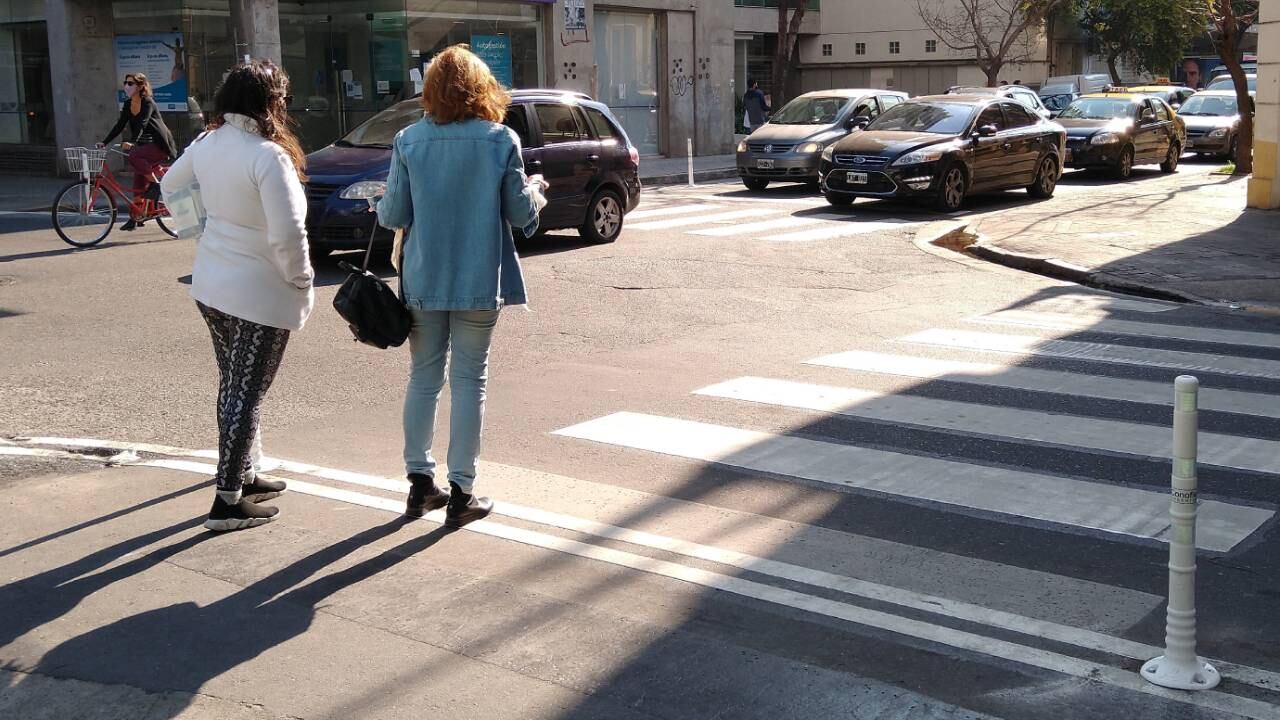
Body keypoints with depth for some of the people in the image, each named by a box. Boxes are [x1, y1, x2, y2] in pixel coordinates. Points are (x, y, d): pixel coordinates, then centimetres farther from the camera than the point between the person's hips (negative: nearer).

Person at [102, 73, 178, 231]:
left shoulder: (148, 103, -15)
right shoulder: (128, 105, 6)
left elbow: (141, 125, -30)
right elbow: (120, 126, 6)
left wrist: (132, 144, -44)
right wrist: (104, 143, -3)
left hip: (159, 146, -7)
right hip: (144, 146, 7)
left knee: (134, 156, -33)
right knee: (139, 184, 3)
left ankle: (156, 185, -17)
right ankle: (135, 218, 11)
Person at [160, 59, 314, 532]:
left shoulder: (207, 144, 1)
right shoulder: (268, 155, -22)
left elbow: (170, 186, 19)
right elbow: (287, 234, -25)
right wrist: (300, 279, -10)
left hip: (210, 284, 8)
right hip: (259, 294, -8)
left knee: (233, 386, 20)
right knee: (246, 394, 0)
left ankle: (241, 476, 33)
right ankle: (228, 502, 6)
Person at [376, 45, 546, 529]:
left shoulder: (409, 141, -4)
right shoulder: (501, 140, -7)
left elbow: (394, 215, -3)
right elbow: (520, 211, -4)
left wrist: (380, 208, 20)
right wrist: (536, 190, 18)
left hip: (424, 280, 2)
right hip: (479, 281, -2)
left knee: (423, 377, 14)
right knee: (469, 381, 6)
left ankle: (419, 483, 21)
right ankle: (461, 493, 8)